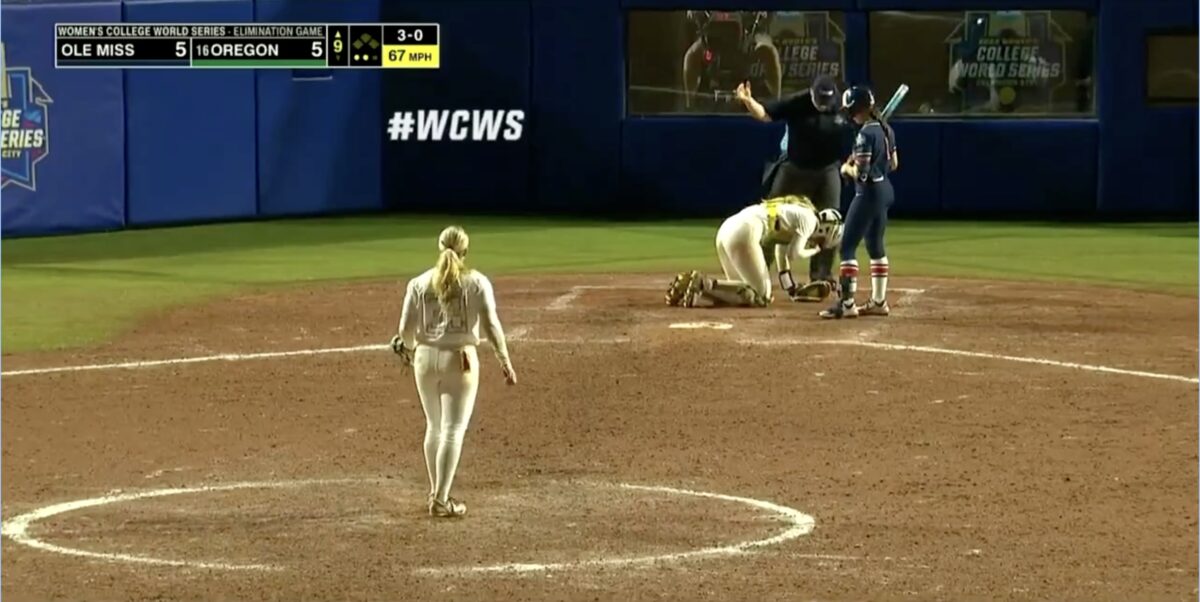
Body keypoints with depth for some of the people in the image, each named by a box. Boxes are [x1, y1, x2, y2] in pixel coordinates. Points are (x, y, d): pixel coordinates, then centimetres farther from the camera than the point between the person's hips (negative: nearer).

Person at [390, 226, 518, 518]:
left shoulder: (419, 283, 1)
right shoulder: (476, 282, -4)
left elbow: (406, 329, 1)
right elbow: (491, 325, -9)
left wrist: (408, 349, 22)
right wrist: (505, 361, 0)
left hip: (426, 358, 3)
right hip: (460, 359, -3)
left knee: (434, 427, 19)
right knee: (453, 430, -1)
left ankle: (436, 492, 28)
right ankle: (440, 500, -5)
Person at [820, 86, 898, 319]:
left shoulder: (865, 134, -19)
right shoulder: (886, 130, 8)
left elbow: (861, 173, -22)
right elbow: (894, 164, 17)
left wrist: (846, 168, -3)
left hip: (868, 193, -10)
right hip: (885, 190, 10)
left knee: (848, 246, -7)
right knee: (875, 246, 17)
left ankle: (847, 303, -11)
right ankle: (879, 301, 20)